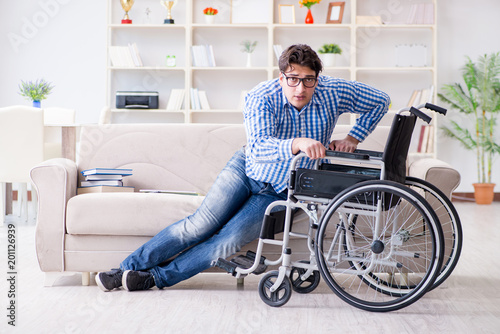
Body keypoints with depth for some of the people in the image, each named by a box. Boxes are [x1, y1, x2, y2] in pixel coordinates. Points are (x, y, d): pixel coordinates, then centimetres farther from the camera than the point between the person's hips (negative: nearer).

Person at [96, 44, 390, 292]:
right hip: (247, 170, -1)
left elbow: (381, 101, -1)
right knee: (199, 226, -11)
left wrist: (354, 138, -9)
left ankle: (156, 278, -4)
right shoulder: (261, 98, -25)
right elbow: (259, 146, -42)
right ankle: (129, 268, 1)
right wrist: (297, 144, -61)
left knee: (228, 242, -14)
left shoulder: (334, 91, -17)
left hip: (281, 192, 1)